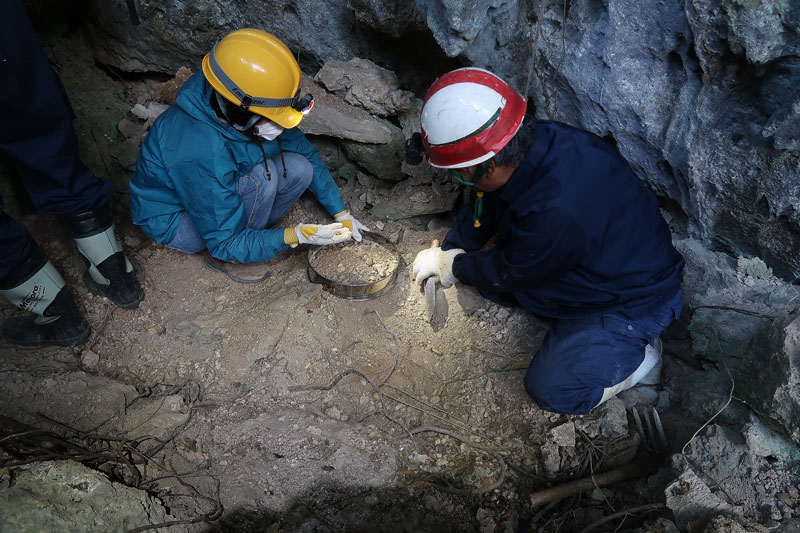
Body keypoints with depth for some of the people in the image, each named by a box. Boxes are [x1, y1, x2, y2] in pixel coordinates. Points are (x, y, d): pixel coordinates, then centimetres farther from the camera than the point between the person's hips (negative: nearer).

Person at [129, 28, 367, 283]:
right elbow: (226, 244, -30)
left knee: (299, 168, -16)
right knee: (260, 176, -32)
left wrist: (341, 213, -3)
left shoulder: (246, 115, -19)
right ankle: (221, 259, -7)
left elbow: (308, 154, -3)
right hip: (174, 220, -6)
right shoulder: (199, 155, -39)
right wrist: (294, 236, -39)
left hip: (223, 190, 6)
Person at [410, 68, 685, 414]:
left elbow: (509, 273, -21)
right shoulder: (533, 139, -17)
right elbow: (483, 209, 3)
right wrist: (446, 254, 3)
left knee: (553, 390, -12)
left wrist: (454, 266, -4)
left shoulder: (557, 213, -43)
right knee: (487, 273, 3)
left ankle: (640, 357, 9)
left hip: (632, 301, -8)